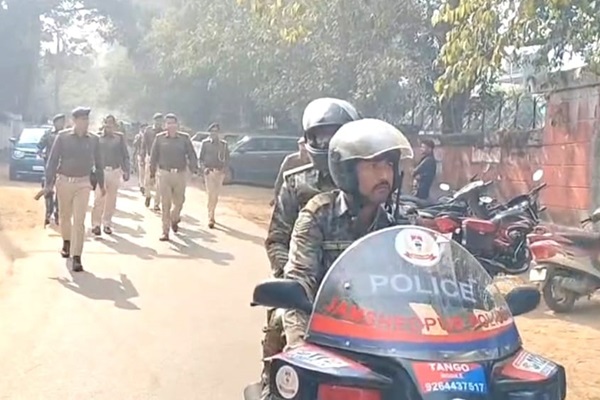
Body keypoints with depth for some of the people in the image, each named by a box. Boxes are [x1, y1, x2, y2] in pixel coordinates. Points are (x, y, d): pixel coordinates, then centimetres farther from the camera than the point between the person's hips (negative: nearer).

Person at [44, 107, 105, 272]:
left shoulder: (94, 139, 1)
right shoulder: (63, 137, -5)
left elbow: (98, 162, 10)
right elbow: (52, 160, -3)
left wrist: (101, 184, 14)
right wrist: (49, 183, -6)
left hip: (83, 183, 0)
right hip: (64, 181, 0)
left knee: (79, 220, -7)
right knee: (65, 215, 16)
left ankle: (76, 257, -8)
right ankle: (66, 242, 43)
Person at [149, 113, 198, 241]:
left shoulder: (184, 138, 1)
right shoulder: (160, 138, 2)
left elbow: (191, 155, 3)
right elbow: (154, 156, 7)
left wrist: (194, 169, -7)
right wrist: (152, 172, 8)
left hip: (180, 174, 1)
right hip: (164, 174, -1)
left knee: (179, 202, 12)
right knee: (166, 204, -3)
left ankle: (174, 219, 43)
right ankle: (165, 232, 1)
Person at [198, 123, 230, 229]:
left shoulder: (223, 144, 9)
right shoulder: (205, 143, 4)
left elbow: (227, 159, 10)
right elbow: (200, 158, 6)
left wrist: (224, 169, -6)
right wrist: (204, 168, -10)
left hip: (219, 172, 3)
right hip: (209, 171, -2)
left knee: (215, 196, 8)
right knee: (211, 194, -11)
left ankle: (211, 215, 24)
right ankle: (211, 218, -11)